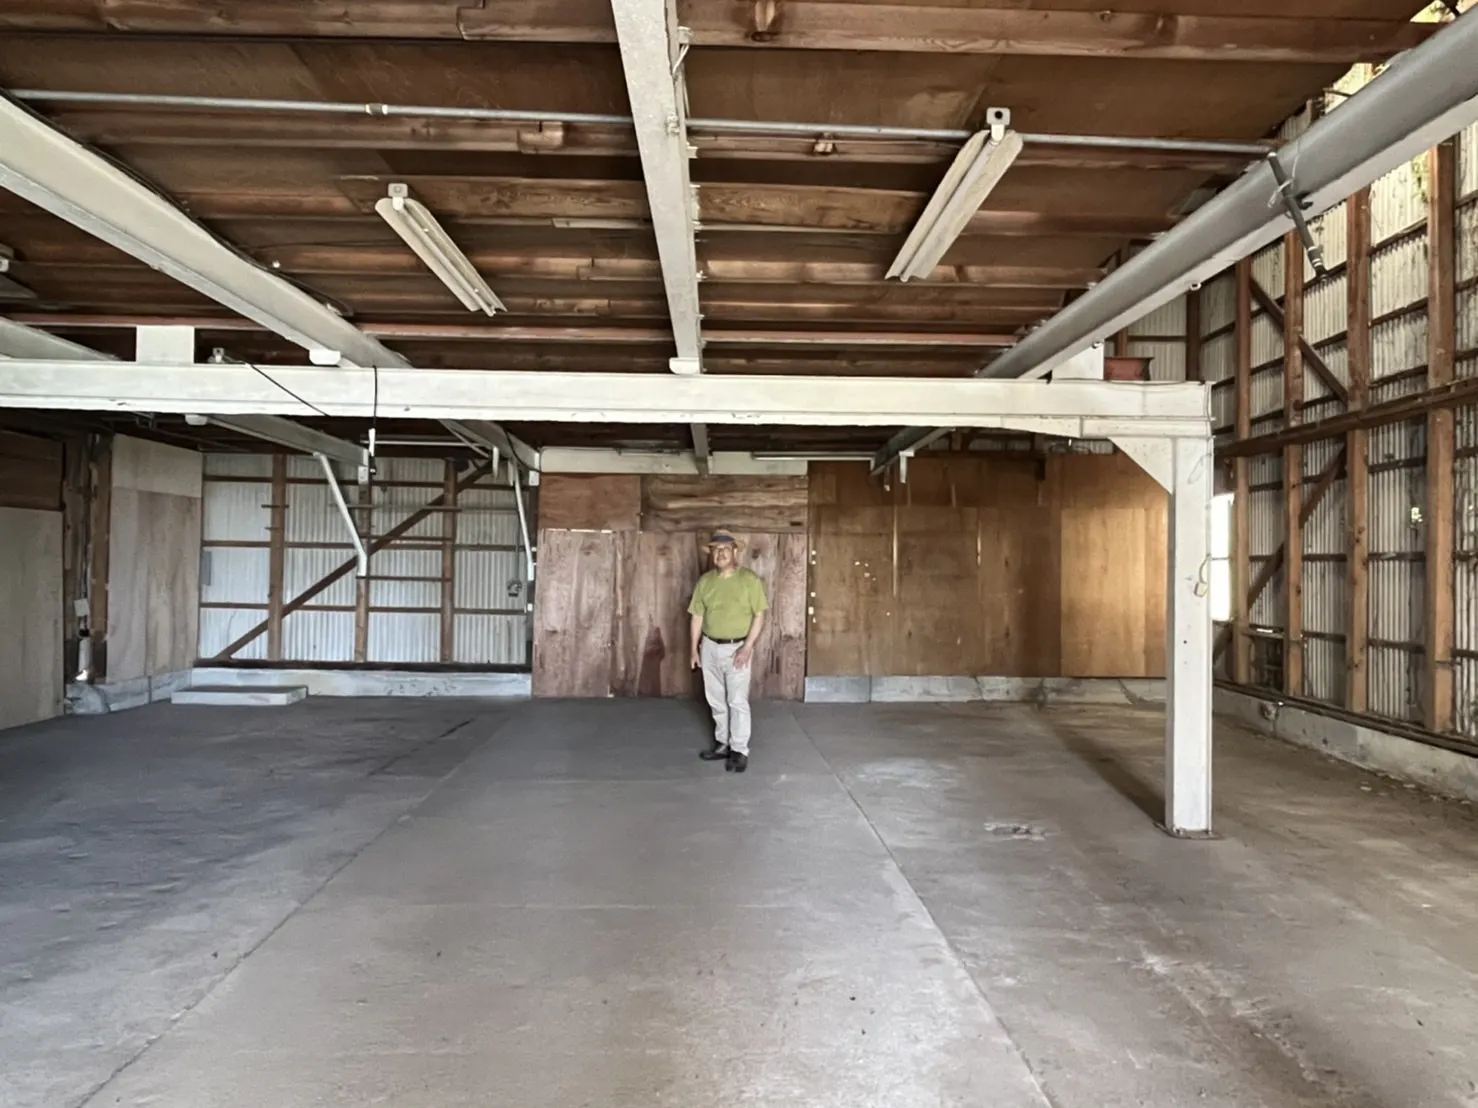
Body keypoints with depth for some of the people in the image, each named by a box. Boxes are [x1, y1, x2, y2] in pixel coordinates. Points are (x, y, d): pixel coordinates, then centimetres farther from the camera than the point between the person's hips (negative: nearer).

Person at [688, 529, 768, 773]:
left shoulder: (750, 580, -9)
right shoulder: (705, 581, 4)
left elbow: (759, 616, -10)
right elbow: (697, 616, 9)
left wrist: (747, 647, -17)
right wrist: (694, 648, 7)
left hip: (737, 648, -4)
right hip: (710, 647, 5)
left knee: (738, 701, -4)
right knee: (716, 700, 13)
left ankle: (740, 751, 3)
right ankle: (723, 744, 26)